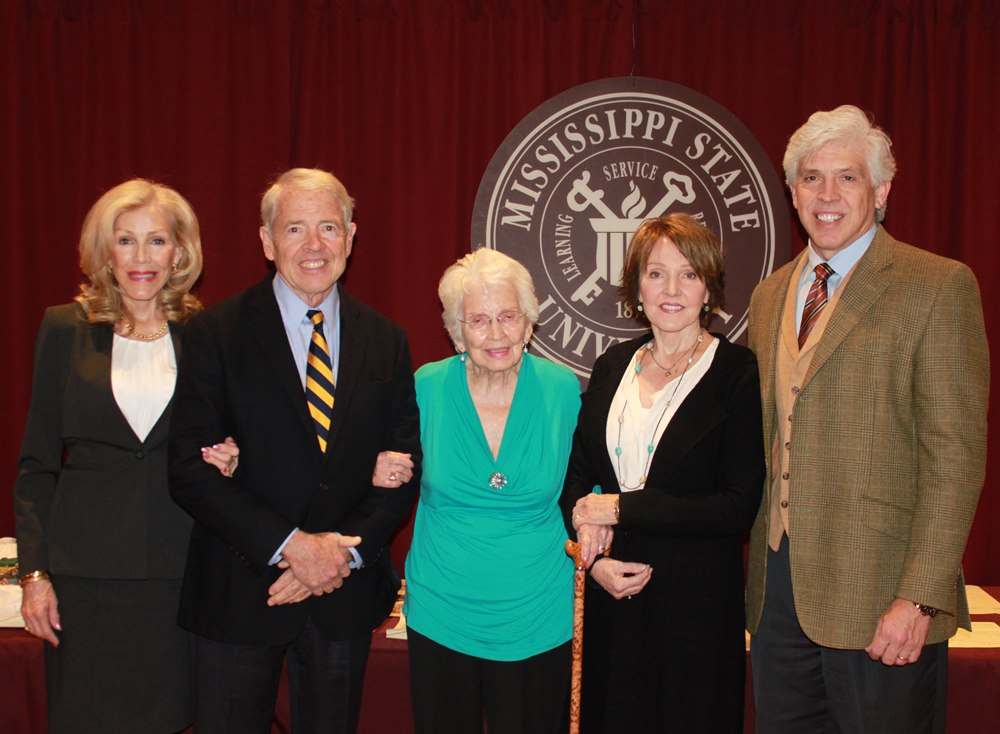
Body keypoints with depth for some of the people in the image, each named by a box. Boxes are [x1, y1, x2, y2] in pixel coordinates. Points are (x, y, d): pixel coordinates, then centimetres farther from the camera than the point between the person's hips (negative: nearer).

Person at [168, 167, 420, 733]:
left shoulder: (386, 341, 5)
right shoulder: (217, 334, -5)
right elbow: (191, 472, -10)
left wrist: (347, 551, -11)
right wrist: (289, 545, -17)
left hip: (345, 596, 3)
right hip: (241, 594, -2)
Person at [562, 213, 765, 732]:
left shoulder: (738, 372, -8)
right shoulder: (613, 366, 6)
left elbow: (739, 507, -14)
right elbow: (577, 473, 9)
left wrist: (621, 508, -14)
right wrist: (593, 557, -8)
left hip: (695, 604, -4)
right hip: (610, 597, 4)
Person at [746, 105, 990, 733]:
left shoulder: (939, 287, -6)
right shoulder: (770, 295, 13)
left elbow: (956, 452, -11)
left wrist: (919, 596, -17)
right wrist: (756, 571, 11)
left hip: (878, 598, -5)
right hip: (779, 586, 6)